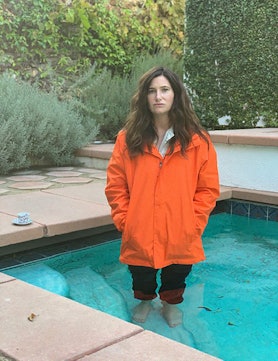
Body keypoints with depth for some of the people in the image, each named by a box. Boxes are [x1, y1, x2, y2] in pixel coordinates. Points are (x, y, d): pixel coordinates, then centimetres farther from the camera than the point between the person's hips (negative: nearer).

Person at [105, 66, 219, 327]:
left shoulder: (198, 141, -3)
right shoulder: (128, 139, -2)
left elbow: (208, 189, -1)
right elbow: (115, 186, 1)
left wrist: (192, 225, -7)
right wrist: (125, 221, -5)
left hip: (181, 239, 0)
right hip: (139, 238, 0)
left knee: (175, 280, 16)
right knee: (141, 282, 16)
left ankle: (171, 303, 48)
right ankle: (144, 301, 48)